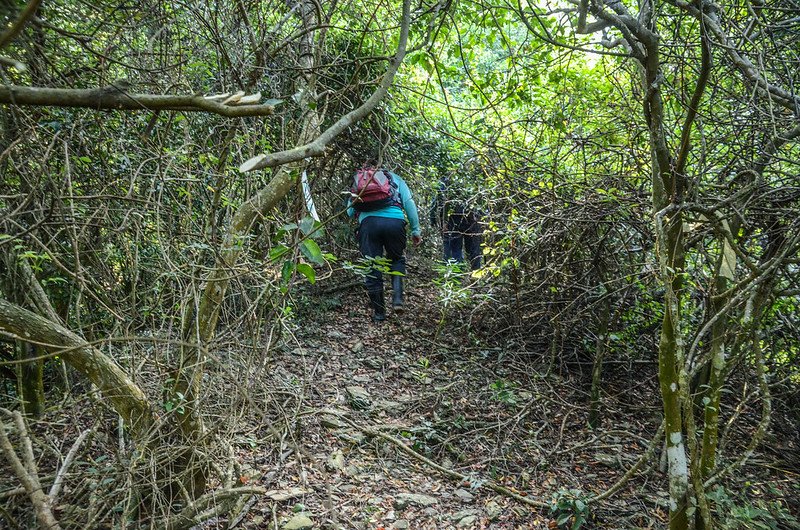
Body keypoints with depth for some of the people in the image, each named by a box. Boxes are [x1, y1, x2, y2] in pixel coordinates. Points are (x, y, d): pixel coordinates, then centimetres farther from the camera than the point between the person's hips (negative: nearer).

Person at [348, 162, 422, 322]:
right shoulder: (395, 178, 26)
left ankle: (379, 312, 13)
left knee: (372, 267, 7)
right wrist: (416, 230, 12)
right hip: (395, 221, 0)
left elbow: (350, 211, 20)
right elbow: (409, 202, 13)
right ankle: (397, 297, 0)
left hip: (368, 222, 0)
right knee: (397, 260, 22)